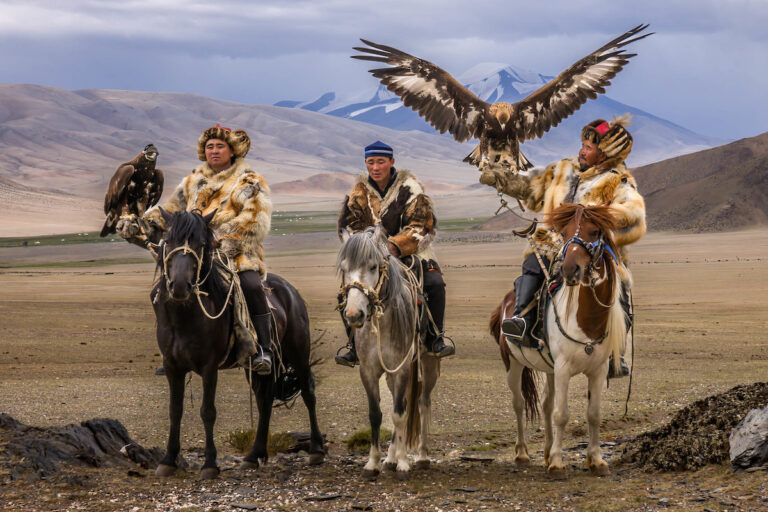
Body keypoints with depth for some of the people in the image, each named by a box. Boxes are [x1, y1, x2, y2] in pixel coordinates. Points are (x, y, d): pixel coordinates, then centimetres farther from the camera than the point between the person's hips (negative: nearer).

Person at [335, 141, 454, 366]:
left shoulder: (408, 186, -5)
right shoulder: (360, 191, 5)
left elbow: (422, 224, -13)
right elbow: (348, 227, 5)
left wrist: (396, 246, -28)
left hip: (409, 253, -2)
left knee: (435, 283, -27)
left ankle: (434, 338, -9)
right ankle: (354, 343, -3)